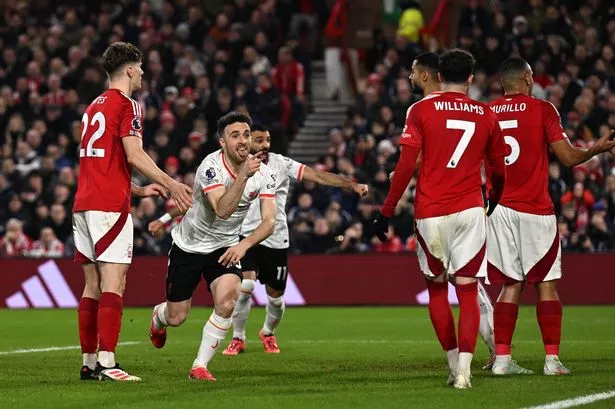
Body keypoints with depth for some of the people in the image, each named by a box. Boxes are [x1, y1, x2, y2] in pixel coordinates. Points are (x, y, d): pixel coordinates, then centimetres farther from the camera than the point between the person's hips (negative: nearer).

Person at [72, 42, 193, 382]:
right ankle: (106, 363, -18)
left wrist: (138, 190, 28)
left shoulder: (94, 107, 21)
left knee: (93, 284, 9)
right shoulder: (126, 105, -5)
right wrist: (170, 184, -12)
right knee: (113, 282, -11)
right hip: (110, 204, -8)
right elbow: (134, 155, -16)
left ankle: (89, 362, 10)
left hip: (84, 202, 8)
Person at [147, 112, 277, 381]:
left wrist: (244, 244, -30)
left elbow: (269, 221, -13)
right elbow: (223, 210, -39)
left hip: (225, 248, 3)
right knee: (176, 318, 5)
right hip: (188, 245, -3)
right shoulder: (211, 167, -25)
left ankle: (200, 366, -11)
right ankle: (159, 316, 46)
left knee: (227, 301, -26)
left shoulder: (262, 173, -11)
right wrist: (243, 176, -50)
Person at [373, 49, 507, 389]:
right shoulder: (486, 116, 7)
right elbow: (498, 173, 17)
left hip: (430, 213, -1)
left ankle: (453, 363, 17)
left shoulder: (421, 110, 0)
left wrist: (386, 212, 0)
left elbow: (406, 166, -6)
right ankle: (463, 370, -12)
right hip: (470, 211, 1)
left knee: (437, 287, 15)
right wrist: (494, 201, 38)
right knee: (467, 290, 1)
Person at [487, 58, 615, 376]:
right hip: (535, 210, -3)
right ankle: (552, 359, 0)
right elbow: (568, 157, -5)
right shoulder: (542, 110, -4)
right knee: (546, 284, 2)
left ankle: (502, 358, 1)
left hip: (499, 209, 3)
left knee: (510, 285, 7)